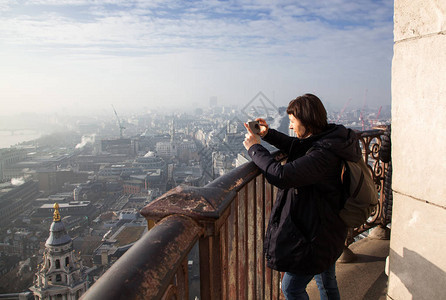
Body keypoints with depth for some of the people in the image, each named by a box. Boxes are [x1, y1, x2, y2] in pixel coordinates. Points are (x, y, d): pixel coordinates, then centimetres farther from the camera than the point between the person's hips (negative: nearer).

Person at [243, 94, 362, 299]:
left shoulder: (324, 154, -31)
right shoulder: (325, 139, 0)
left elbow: (282, 175, -37)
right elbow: (295, 146, 17)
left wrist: (255, 148, -23)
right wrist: (267, 134, 2)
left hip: (317, 234, -10)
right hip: (326, 228, 10)